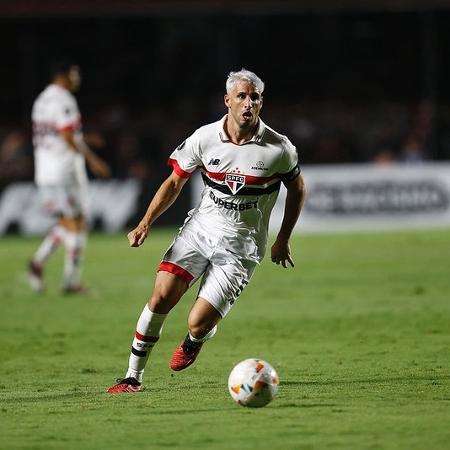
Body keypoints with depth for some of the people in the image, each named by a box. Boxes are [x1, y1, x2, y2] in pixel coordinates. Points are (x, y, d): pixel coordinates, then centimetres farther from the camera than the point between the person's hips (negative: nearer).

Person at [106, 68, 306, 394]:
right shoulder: (204, 138, -6)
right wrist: (146, 223, -3)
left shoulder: (279, 148, -10)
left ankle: (193, 342, 28)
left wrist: (283, 240, 11)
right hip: (200, 228, 2)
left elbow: (297, 187, 9)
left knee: (198, 323, -12)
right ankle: (133, 377, -2)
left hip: (240, 245, -2)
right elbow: (175, 182, 7)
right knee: (162, 296, -16)